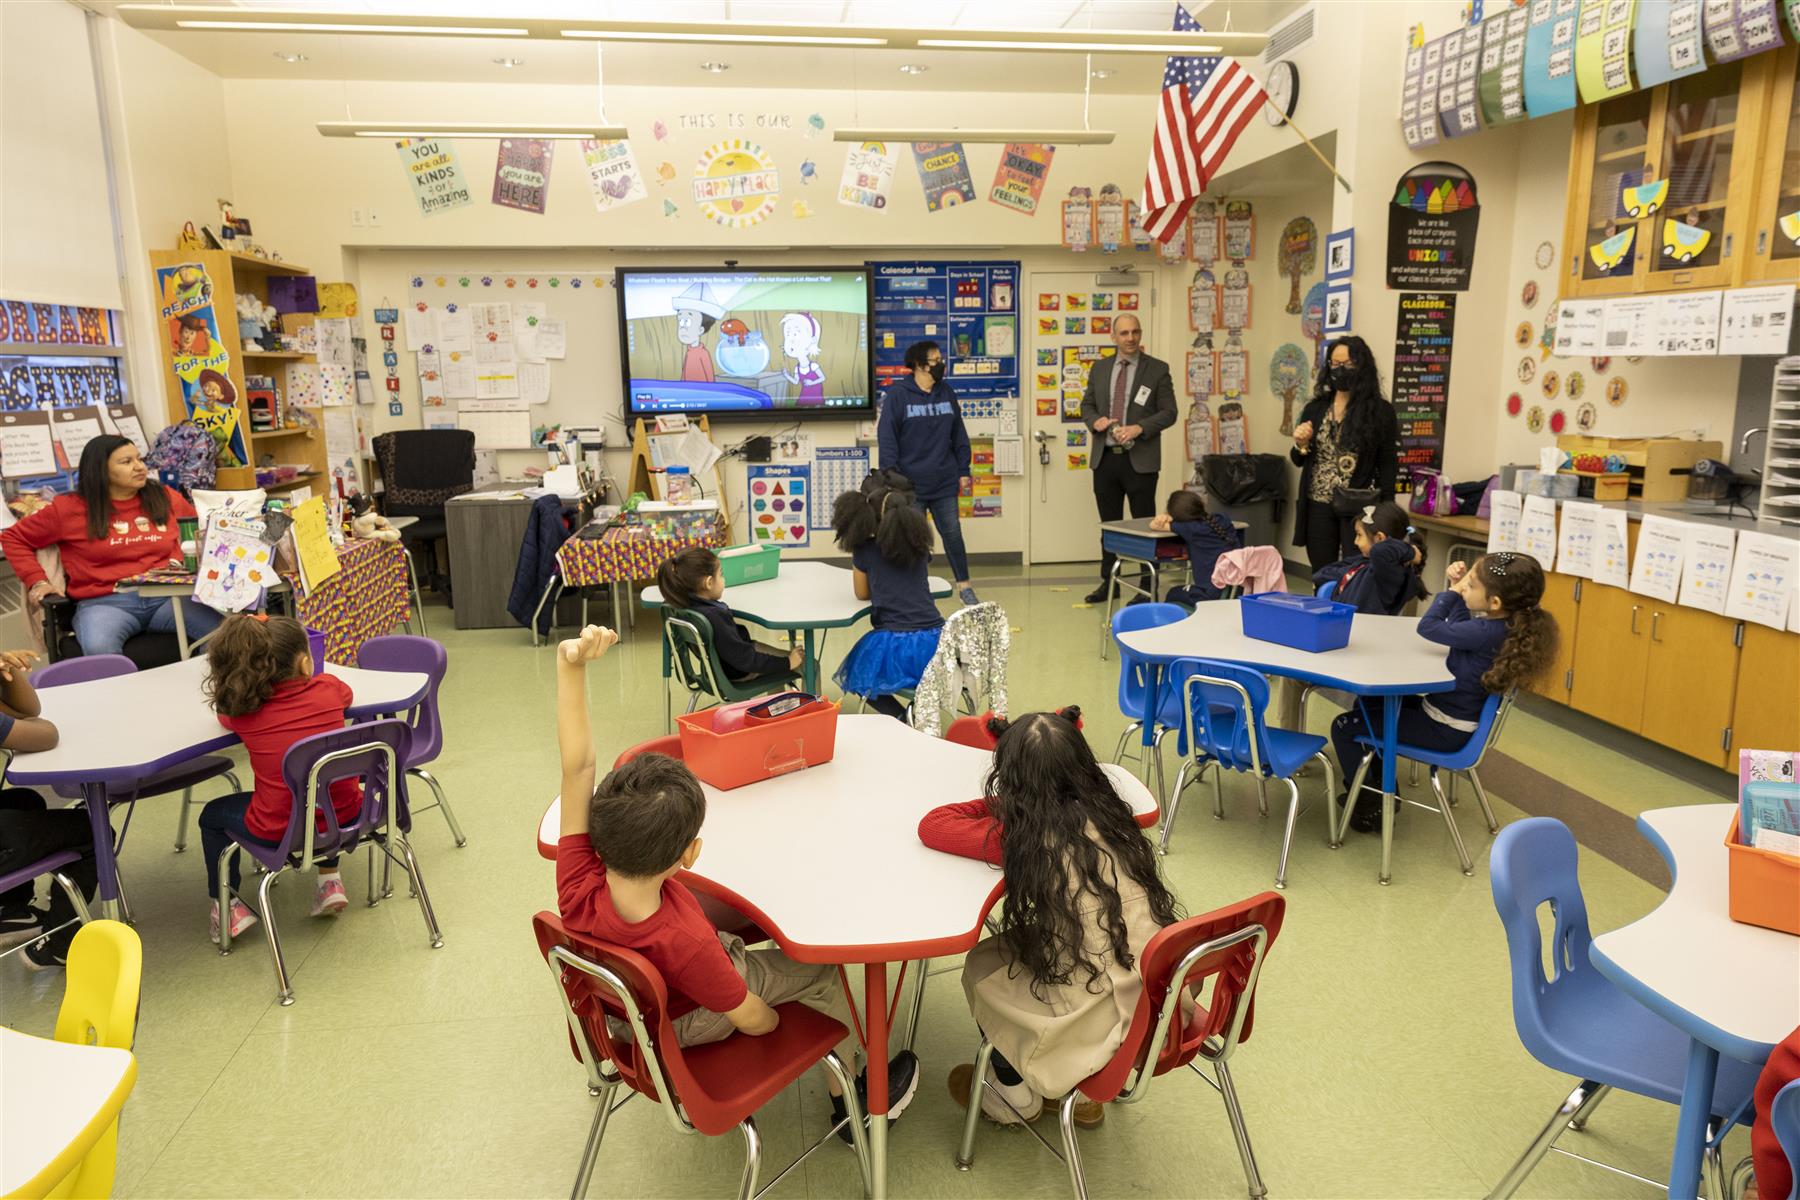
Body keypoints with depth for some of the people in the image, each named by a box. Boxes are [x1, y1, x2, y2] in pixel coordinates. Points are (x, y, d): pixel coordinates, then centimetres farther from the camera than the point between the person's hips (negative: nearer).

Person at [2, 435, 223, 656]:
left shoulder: (165, 499, 14)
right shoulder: (70, 508, 8)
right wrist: (37, 580, 7)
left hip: (167, 596, 2)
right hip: (105, 602, -1)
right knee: (99, 650, -38)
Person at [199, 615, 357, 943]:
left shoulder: (240, 712, -9)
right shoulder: (328, 689, -7)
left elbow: (224, 714, 17)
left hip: (279, 831, -2)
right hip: (343, 816, 2)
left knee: (212, 815, 28)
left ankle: (225, 906, 29)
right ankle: (329, 881, 34)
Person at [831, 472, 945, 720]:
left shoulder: (864, 550, 4)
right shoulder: (919, 545, 14)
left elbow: (862, 594, 19)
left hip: (895, 644, -4)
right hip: (934, 641, 4)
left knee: (855, 675, 26)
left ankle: (901, 717, 0)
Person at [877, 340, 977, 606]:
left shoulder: (947, 394, 8)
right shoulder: (897, 395, -7)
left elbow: (959, 435, 12)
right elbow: (886, 438, -11)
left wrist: (963, 470, 9)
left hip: (944, 484, 4)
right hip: (910, 484, -4)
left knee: (953, 534, 7)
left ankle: (964, 586, 19)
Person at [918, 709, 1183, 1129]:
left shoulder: (1020, 833, -14)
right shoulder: (1107, 813, 2)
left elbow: (931, 824, -2)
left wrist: (1000, 805, 11)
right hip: (1165, 996, 6)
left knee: (981, 969, 19)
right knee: (1018, 945, 26)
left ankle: (1015, 1096, 39)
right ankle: (1083, 1088, 33)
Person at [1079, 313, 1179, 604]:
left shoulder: (1158, 369, -1)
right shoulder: (1100, 368, 10)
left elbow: (1169, 413, -3)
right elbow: (1087, 405, 15)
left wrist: (1140, 428, -18)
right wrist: (1095, 420, -7)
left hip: (1139, 460, -3)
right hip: (1105, 458, 4)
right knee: (1109, 523, 12)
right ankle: (1109, 582, 23)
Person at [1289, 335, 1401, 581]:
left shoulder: (1380, 411, -2)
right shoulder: (1315, 408, 7)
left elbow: (1388, 466, -1)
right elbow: (1299, 461, 15)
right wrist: (1301, 444, -7)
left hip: (1358, 508, -3)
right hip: (1318, 507, 3)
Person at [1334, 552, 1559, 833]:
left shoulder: (1488, 632, -30)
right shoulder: (1503, 623, -4)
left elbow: (1428, 627, -23)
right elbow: (1459, 630, 13)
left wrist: (1453, 591, -10)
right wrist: (1456, 590, -1)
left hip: (1443, 730, -10)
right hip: (1450, 712, 10)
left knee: (1344, 728, -6)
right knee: (1372, 700, 26)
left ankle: (1372, 806, 7)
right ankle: (1381, 782, 31)